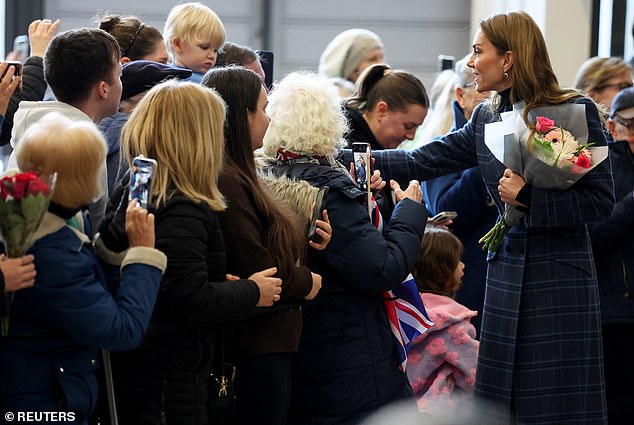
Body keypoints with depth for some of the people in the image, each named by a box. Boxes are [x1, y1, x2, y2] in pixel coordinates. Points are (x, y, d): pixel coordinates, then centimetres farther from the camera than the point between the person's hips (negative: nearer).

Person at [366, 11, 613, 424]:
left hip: (561, 280, -6)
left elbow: (601, 200, -10)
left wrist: (529, 195, -17)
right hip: (507, 275, 6)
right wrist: (352, 158, 4)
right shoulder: (487, 118, 11)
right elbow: (424, 161, 11)